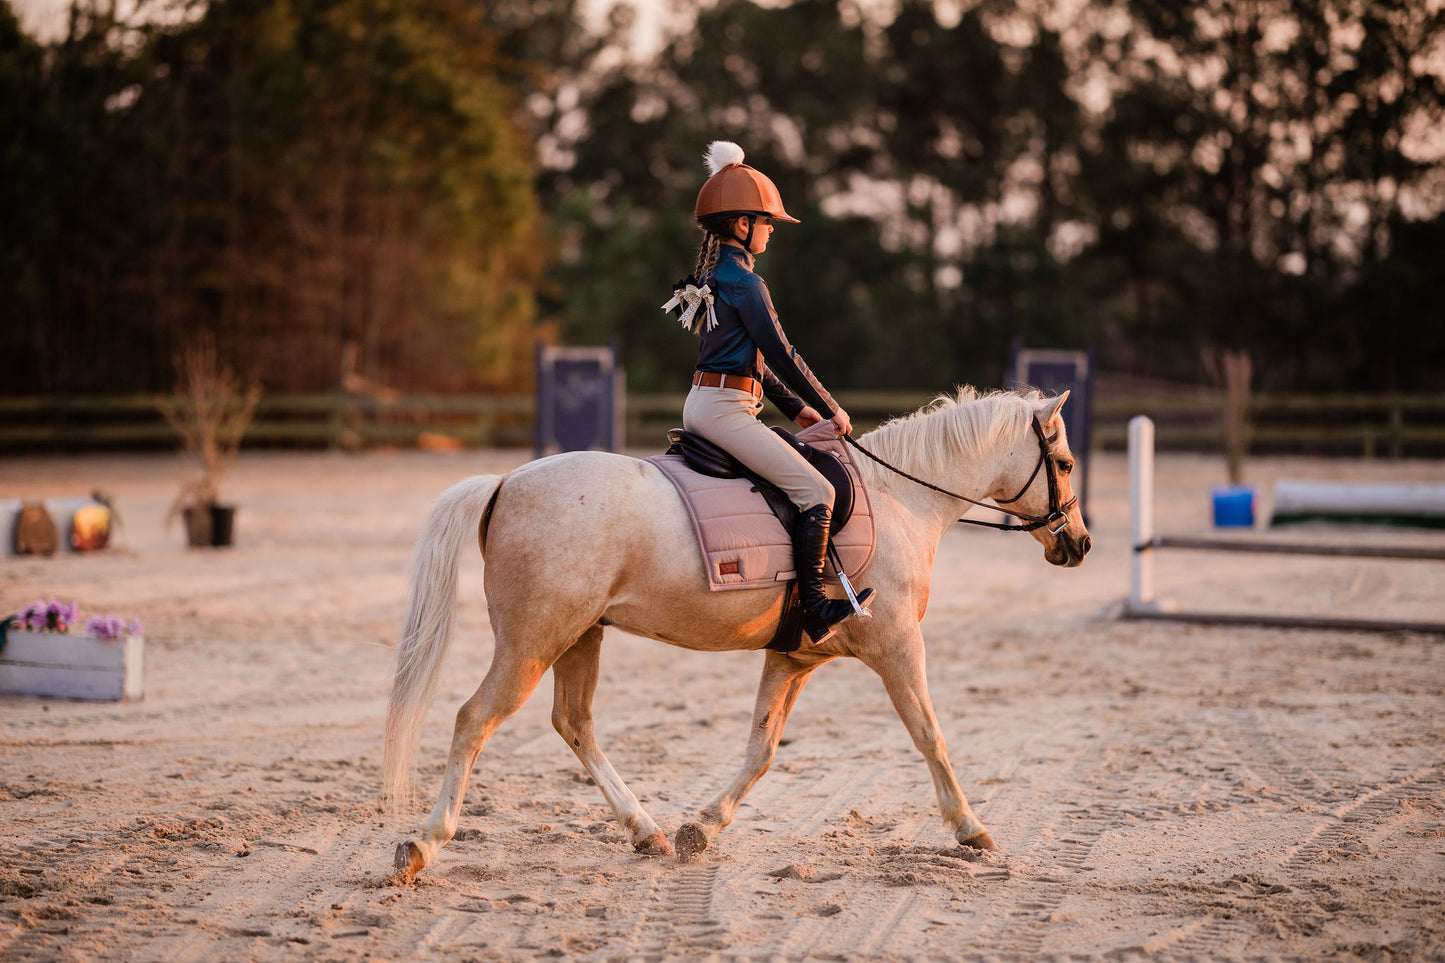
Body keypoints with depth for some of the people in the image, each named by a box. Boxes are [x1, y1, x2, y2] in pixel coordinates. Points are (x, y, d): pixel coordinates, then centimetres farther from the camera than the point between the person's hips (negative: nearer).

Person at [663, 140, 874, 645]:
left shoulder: (712, 277, 17)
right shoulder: (745, 282, -13)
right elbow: (780, 355, -13)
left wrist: (795, 407, 23)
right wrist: (828, 407, -4)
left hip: (701, 403, 11)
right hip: (725, 409, -11)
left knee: (795, 473, 23)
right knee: (815, 489, -13)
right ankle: (814, 609, -15)